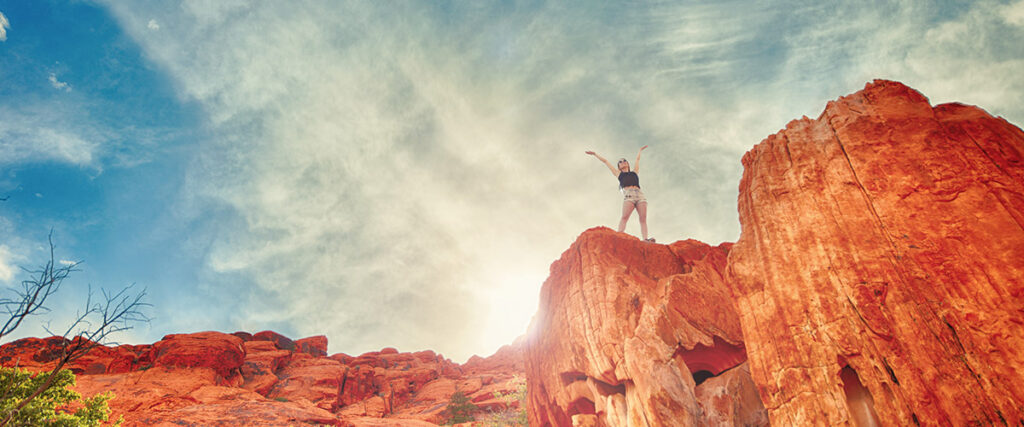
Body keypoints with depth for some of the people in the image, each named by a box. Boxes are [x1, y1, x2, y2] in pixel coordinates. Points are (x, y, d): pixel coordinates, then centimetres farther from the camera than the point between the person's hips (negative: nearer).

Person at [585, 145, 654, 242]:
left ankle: (646, 240, -28)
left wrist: (640, 150, 66)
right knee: (624, 217, -24)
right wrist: (595, 154, 43)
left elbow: (637, 159, 49)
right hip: (629, 195, -3)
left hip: (640, 195, 3)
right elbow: (605, 161, 35)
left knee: (643, 219, -15)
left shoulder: (634, 172, 32)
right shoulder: (618, 174, 27)